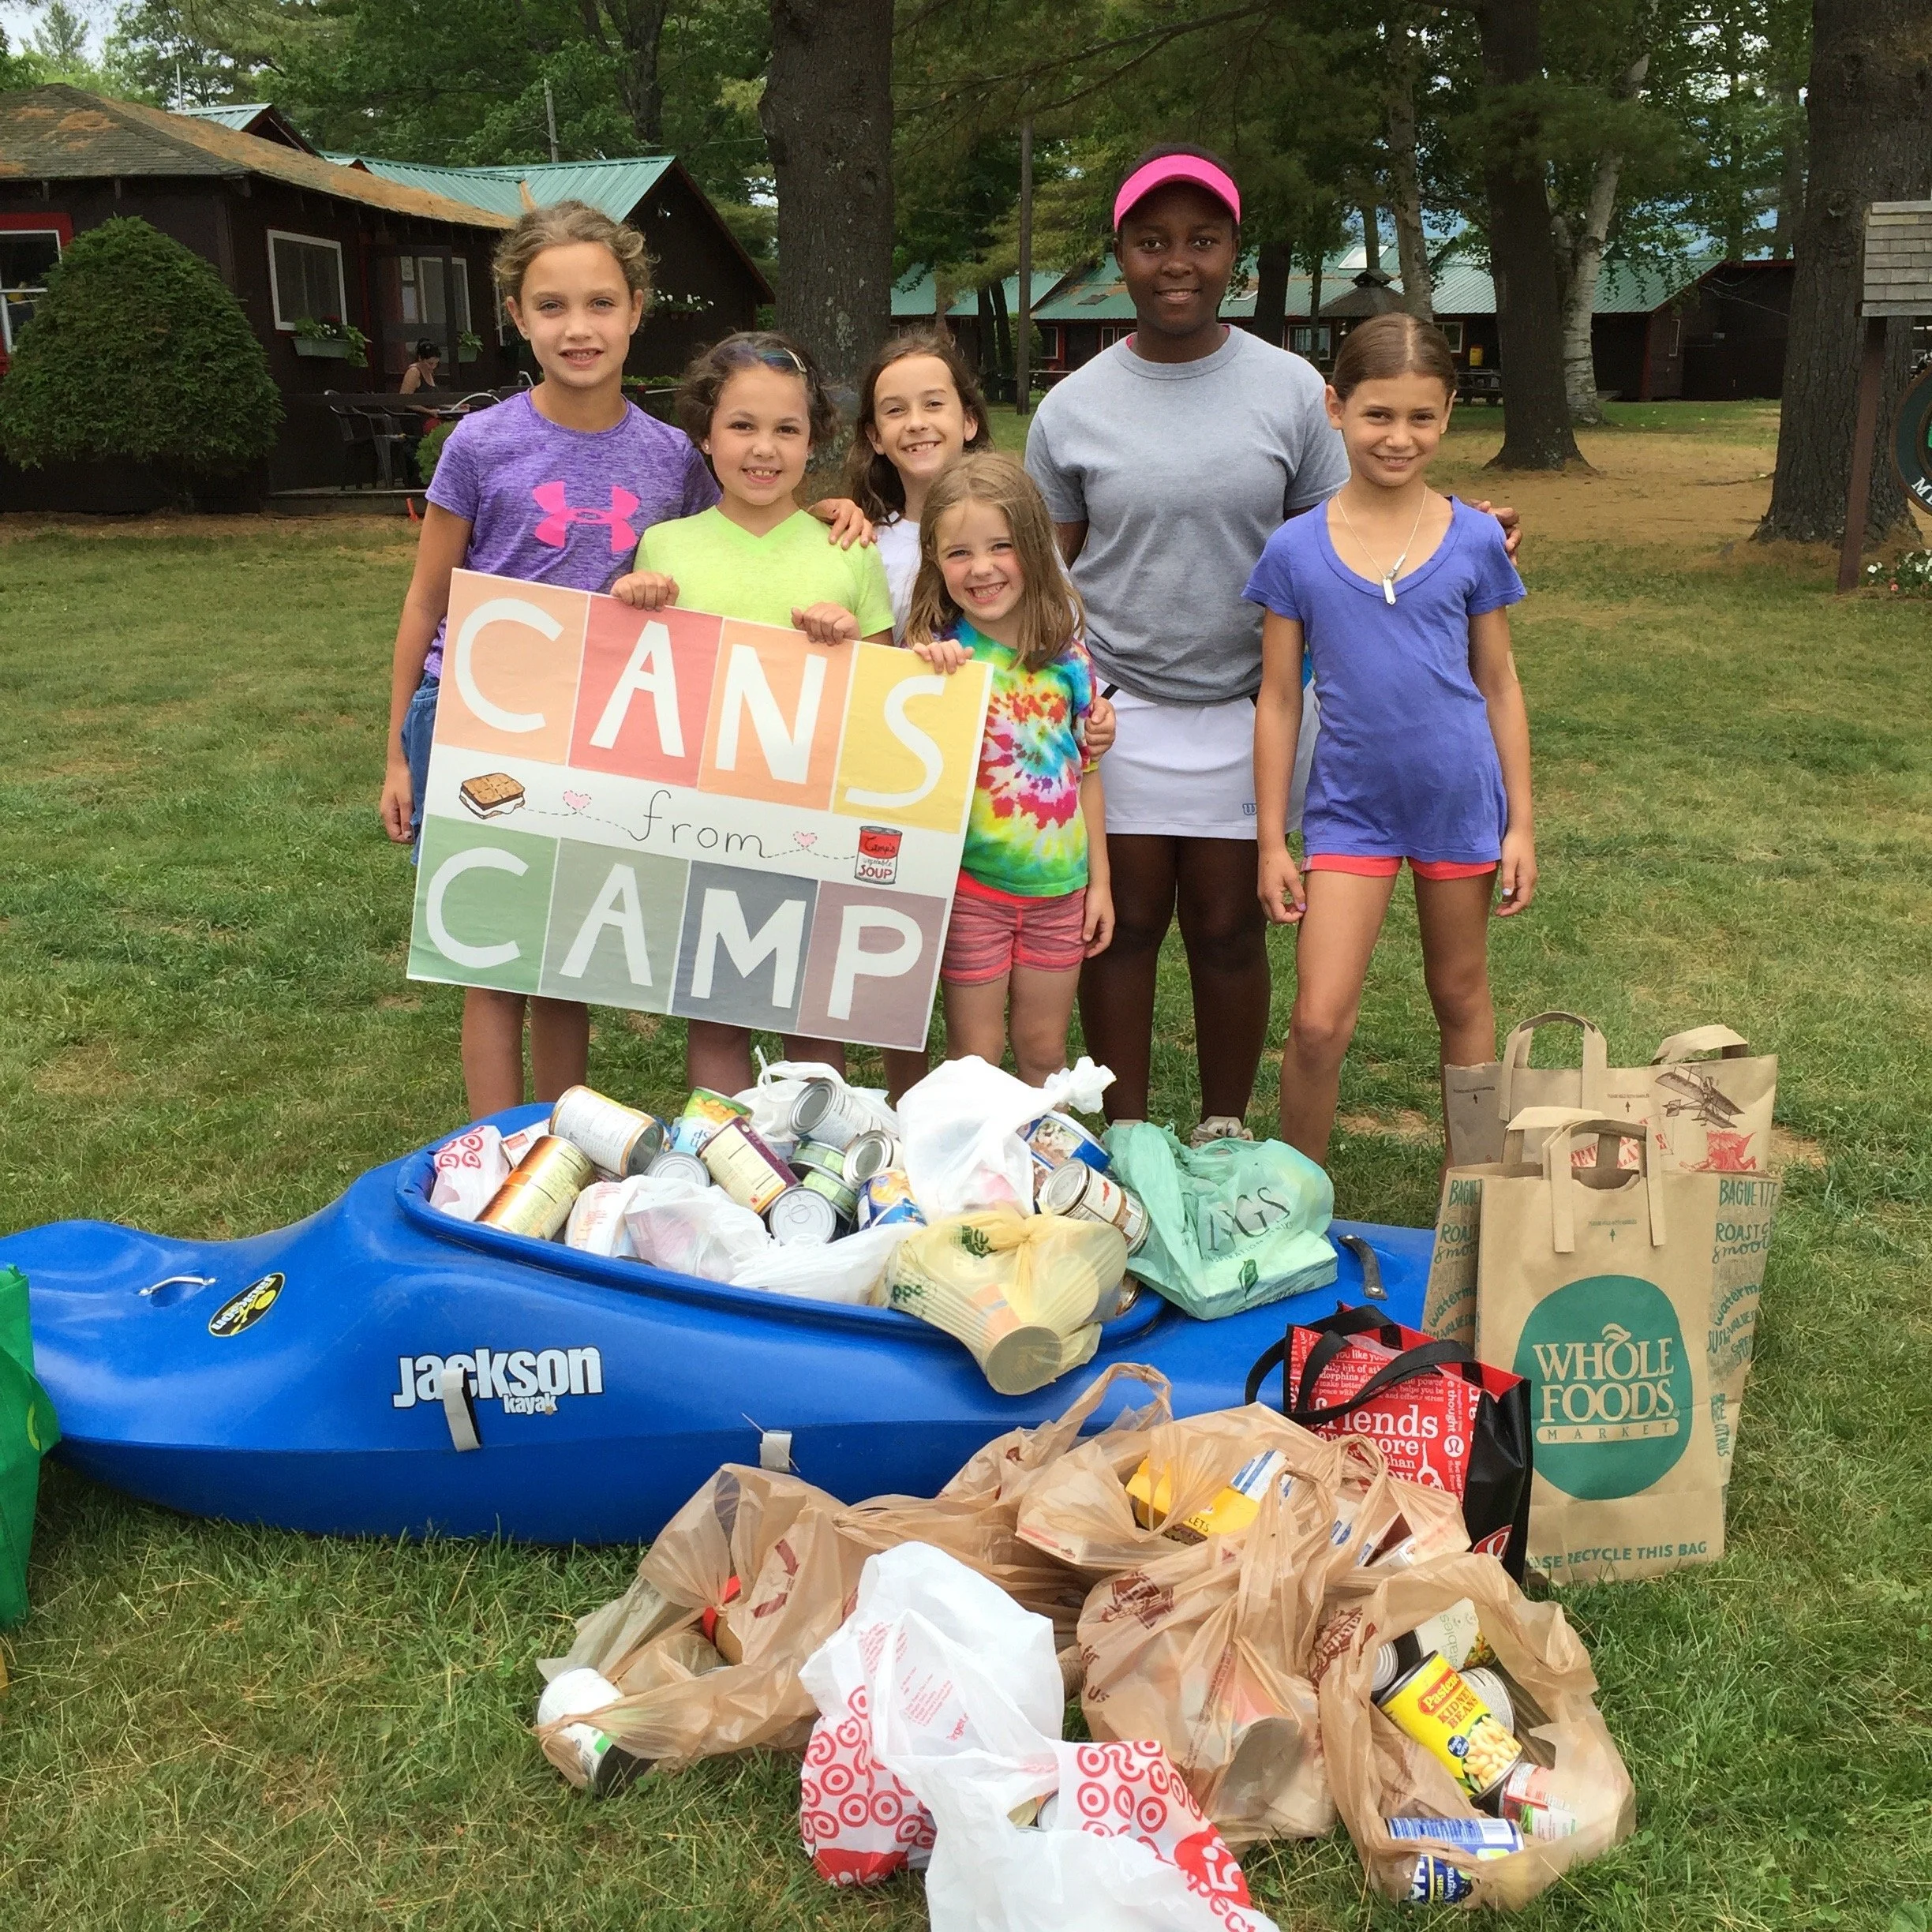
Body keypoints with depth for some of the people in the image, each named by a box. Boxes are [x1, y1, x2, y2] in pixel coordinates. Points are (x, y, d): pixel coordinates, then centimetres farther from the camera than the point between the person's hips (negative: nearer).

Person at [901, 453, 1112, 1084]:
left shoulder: (1067, 651, -1)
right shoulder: (937, 655, -10)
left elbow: (1086, 769, 6)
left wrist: (1099, 881, 7)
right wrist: (928, 674, -34)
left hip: (1059, 886, 3)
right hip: (971, 886, -3)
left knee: (1044, 1049, 17)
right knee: (974, 1054, 9)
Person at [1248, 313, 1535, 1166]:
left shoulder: (1475, 540, -3)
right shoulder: (1295, 550, -5)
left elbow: (1499, 684, 4)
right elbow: (1279, 700, 0)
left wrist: (1520, 823, 3)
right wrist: (1272, 842, 0)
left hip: (1460, 802, 1)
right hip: (1349, 808, -1)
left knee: (1461, 998, 16)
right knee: (1318, 1022, -6)